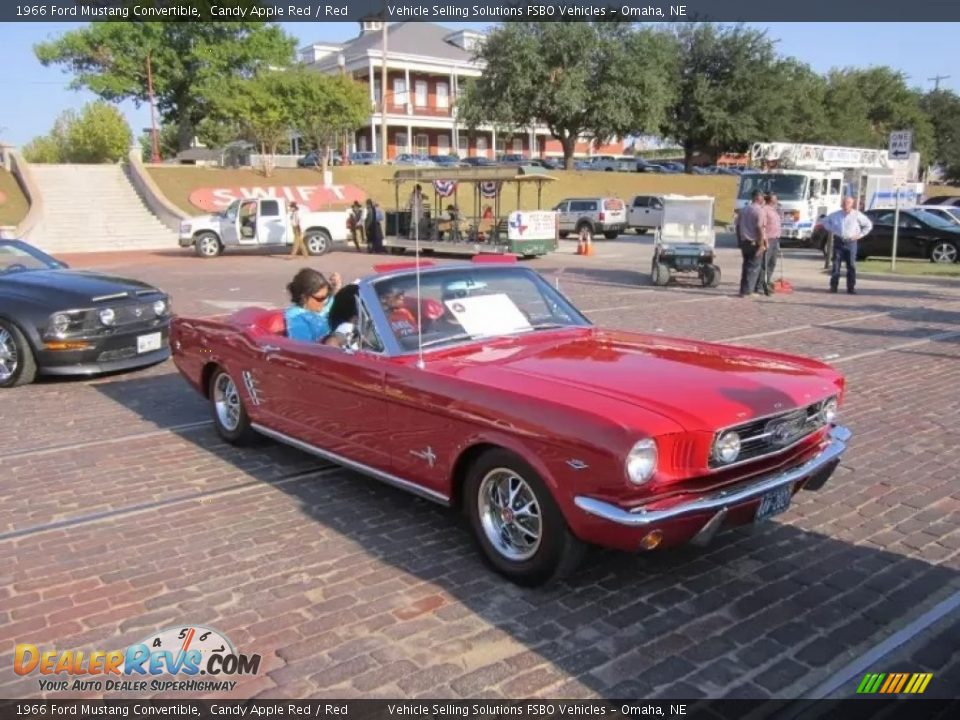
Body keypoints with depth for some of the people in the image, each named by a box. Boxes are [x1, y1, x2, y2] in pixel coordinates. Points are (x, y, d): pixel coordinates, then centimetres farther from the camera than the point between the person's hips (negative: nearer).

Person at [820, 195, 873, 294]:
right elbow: (825, 221, 22)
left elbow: (868, 225, 9)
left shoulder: (857, 215, 1)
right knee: (836, 265, -1)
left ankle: (851, 287, 4)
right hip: (838, 241, 1)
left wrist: (860, 235, 2)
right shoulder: (836, 215, 5)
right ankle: (833, 286, 4)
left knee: (851, 265, -1)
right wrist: (831, 231, 10)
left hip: (850, 242, -1)